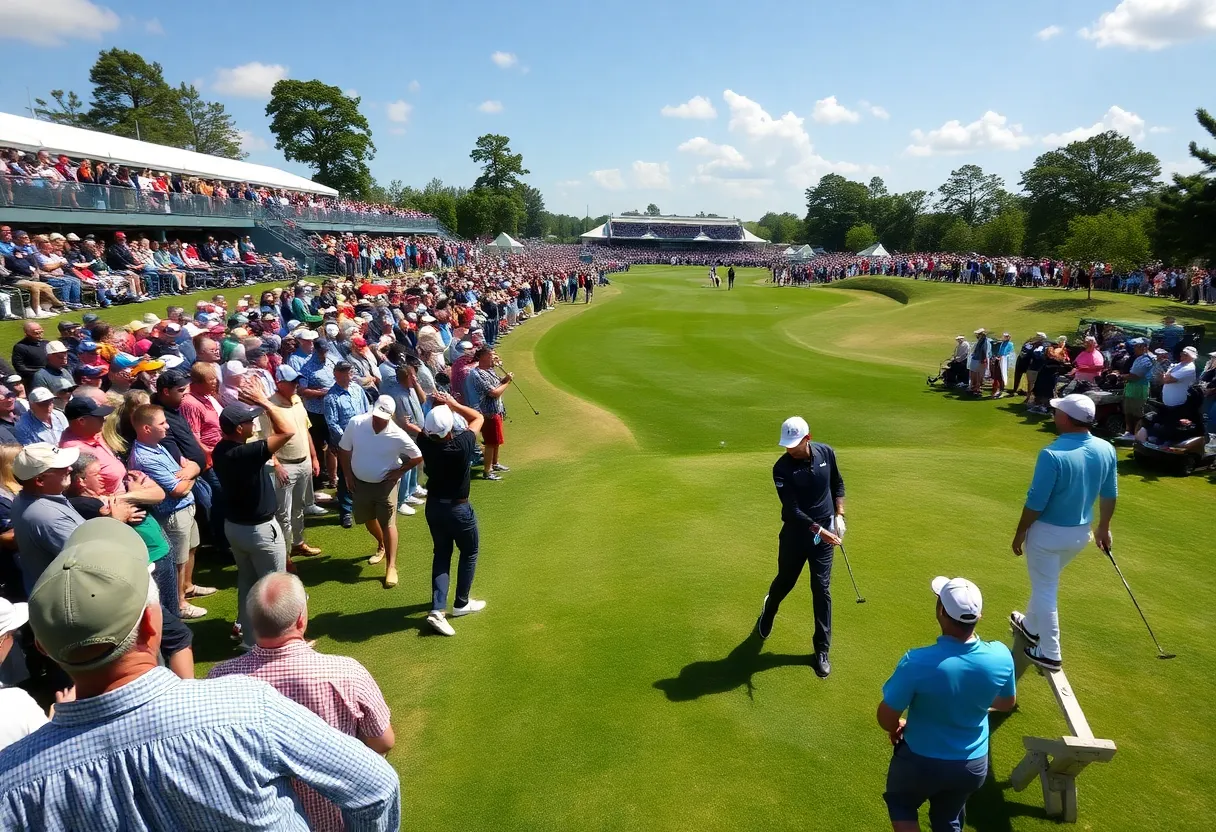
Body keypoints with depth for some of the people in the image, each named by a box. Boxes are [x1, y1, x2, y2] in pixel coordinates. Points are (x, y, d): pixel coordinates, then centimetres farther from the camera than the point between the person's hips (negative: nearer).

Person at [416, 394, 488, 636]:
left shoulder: (425, 443, -15)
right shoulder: (462, 445, -26)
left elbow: (426, 428, 10)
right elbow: (478, 417, -9)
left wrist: (438, 406, -2)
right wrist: (453, 403, -6)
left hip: (433, 506, 4)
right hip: (458, 508, -4)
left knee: (441, 554, 15)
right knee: (469, 553, 18)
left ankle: (437, 609, 4)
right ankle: (461, 604, 28)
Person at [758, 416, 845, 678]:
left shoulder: (826, 453, -9)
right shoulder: (781, 469, -20)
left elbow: (838, 484, 8)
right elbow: (793, 510, -20)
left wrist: (839, 516, -1)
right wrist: (818, 530, -28)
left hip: (825, 531, 2)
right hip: (795, 533, -1)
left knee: (821, 589, 2)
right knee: (785, 581, 15)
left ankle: (822, 650, 14)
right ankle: (768, 610, 51)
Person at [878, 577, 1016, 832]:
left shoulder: (918, 662, -35)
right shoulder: (1001, 656, -22)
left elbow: (886, 719, -21)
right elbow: (1007, 704, 0)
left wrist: (898, 728, 2)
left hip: (921, 762, -3)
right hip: (974, 765, 4)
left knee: (901, 805, 28)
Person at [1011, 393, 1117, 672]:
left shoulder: (1053, 454, -28)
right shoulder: (1106, 450, -7)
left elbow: (1036, 502, -22)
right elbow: (1109, 495, 5)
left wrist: (1020, 533, -8)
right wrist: (1103, 528, 21)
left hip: (1049, 532, -7)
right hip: (1081, 532, 7)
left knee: (1045, 589, 9)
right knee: (1045, 582, 27)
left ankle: (1050, 654, 19)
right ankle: (1031, 625, 47)